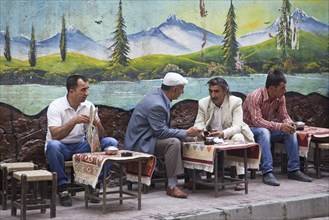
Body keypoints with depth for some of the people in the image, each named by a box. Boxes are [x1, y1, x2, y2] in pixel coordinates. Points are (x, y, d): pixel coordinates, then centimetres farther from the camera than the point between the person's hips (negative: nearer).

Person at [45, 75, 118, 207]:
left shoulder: (89, 106, -1)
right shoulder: (56, 106, -14)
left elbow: (100, 136, -3)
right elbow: (55, 135, -26)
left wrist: (98, 125, -25)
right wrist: (74, 121, -34)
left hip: (81, 146, 4)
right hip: (61, 147, -4)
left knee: (111, 143, -16)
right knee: (53, 145, -40)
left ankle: (95, 186, -10)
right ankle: (62, 188, -23)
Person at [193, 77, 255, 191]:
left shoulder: (236, 102, -14)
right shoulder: (203, 103, -3)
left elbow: (237, 126, -24)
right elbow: (198, 123, -4)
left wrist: (223, 133, -45)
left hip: (230, 135, -3)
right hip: (211, 137, 4)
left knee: (238, 138, -36)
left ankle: (241, 178, -34)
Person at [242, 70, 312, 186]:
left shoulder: (280, 98, -5)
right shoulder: (255, 97, -26)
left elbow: (284, 116, 1)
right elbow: (257, 121, -34)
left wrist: (289, 124, -25)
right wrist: (280, 126, -41)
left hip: (267, 129, 7)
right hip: (250, 129, -7)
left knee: (291, 132, -13)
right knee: (264, 131, -38)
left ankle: (294, 170, -11)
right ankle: (267, 173, -42)